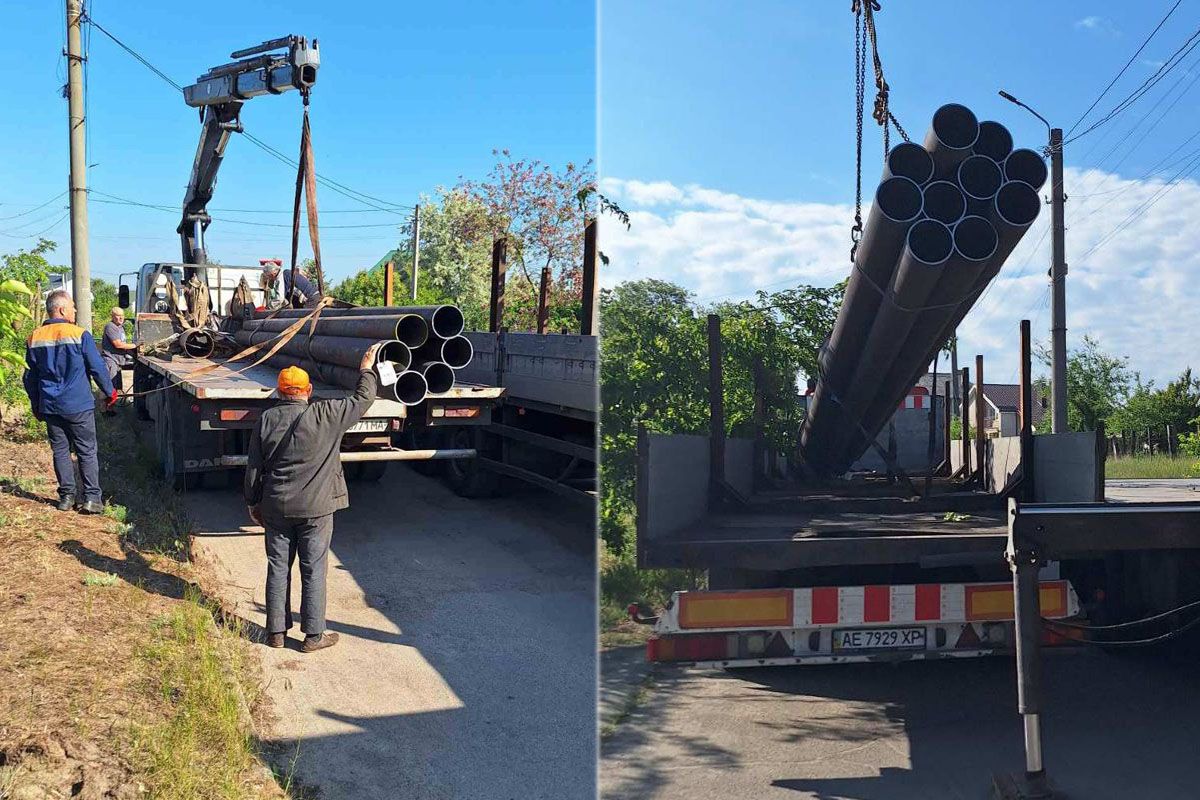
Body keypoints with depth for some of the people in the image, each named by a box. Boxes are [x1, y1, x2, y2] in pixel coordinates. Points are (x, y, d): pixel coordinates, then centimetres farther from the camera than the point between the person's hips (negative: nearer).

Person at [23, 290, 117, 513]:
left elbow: (29, 377, 12)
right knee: (87, 452, 3)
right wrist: (110, 392, 8)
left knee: (60, 451, 12)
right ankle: (92, 498, 1)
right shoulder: (80, 335, -11)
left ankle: (66, 496, 14)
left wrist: (36, 406, 21)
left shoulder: (34, 338, 4)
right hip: (78, 406, -4)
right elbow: (97, 368, -7)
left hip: (50, 407, 4)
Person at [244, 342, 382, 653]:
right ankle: (314, 634, 11)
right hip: (315, 509, -3)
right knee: (313, 571, 5)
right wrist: (367, 370, 15)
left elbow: (254, 467, 4)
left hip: (276, 509, 3)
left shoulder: (267, 420, -1)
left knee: (278, 568, 12)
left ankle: (276, 631, 20)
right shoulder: (325, 415, -10)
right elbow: (362, 400, 0)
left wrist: (253, 502, 15)